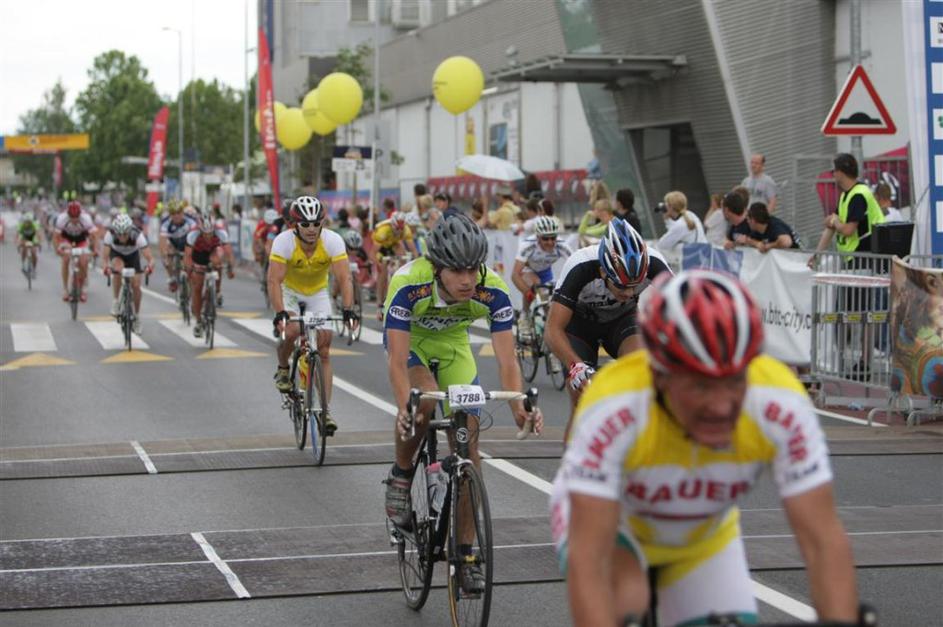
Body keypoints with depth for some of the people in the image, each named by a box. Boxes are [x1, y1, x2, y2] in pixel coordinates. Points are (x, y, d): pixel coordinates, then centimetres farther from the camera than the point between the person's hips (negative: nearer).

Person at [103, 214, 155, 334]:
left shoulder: (137, 235, -37)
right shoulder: (110, 234, -35)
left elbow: (149, 258, -41)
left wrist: (150, 266, -62)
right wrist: (106, 266, -59)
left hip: (133, 255, 0)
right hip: (116, 254, 0)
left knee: (136, 286, -10)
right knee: (118, 268, -34)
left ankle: (137, 315, 12)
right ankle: (115, 301, -16)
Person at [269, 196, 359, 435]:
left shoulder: (333, 241, -26)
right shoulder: (283, 241, -30)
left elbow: (344, 278, -31)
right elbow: (274, 281, -35)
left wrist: (348, 310, -46)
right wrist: (280, 313, -49)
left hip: (318, 293, 1)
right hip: (290, 291, -1)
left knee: (324, 350, -7)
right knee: (291, 330, -29)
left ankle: (326, 410, -4)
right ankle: (282, 369, 3)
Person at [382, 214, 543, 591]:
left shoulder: (493, 291, -31)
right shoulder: (409, 284, -38)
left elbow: (506, 360, -30)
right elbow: (397, 359, -39)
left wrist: (519, 408, -47)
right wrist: (404, 408, -56)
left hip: (453, 344, 2)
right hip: (409, 341, -2)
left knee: (468, 440, -7)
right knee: (423, 401, -34)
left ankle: (465, 554, 2)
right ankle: (401, 475, -3)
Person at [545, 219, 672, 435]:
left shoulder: (653, 264, -32)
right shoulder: (579, 269, -38)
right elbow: (553, 330, -38)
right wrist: (575, 365, -55)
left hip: (622, 319, 1)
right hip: (580, 321, -1)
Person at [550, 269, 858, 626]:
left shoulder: (781, 405, -33)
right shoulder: (614, 408, -40)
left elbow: (824, 542, -33)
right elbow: (587, 561, -44)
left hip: (703, 536, 4)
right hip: (604, 516, -3)